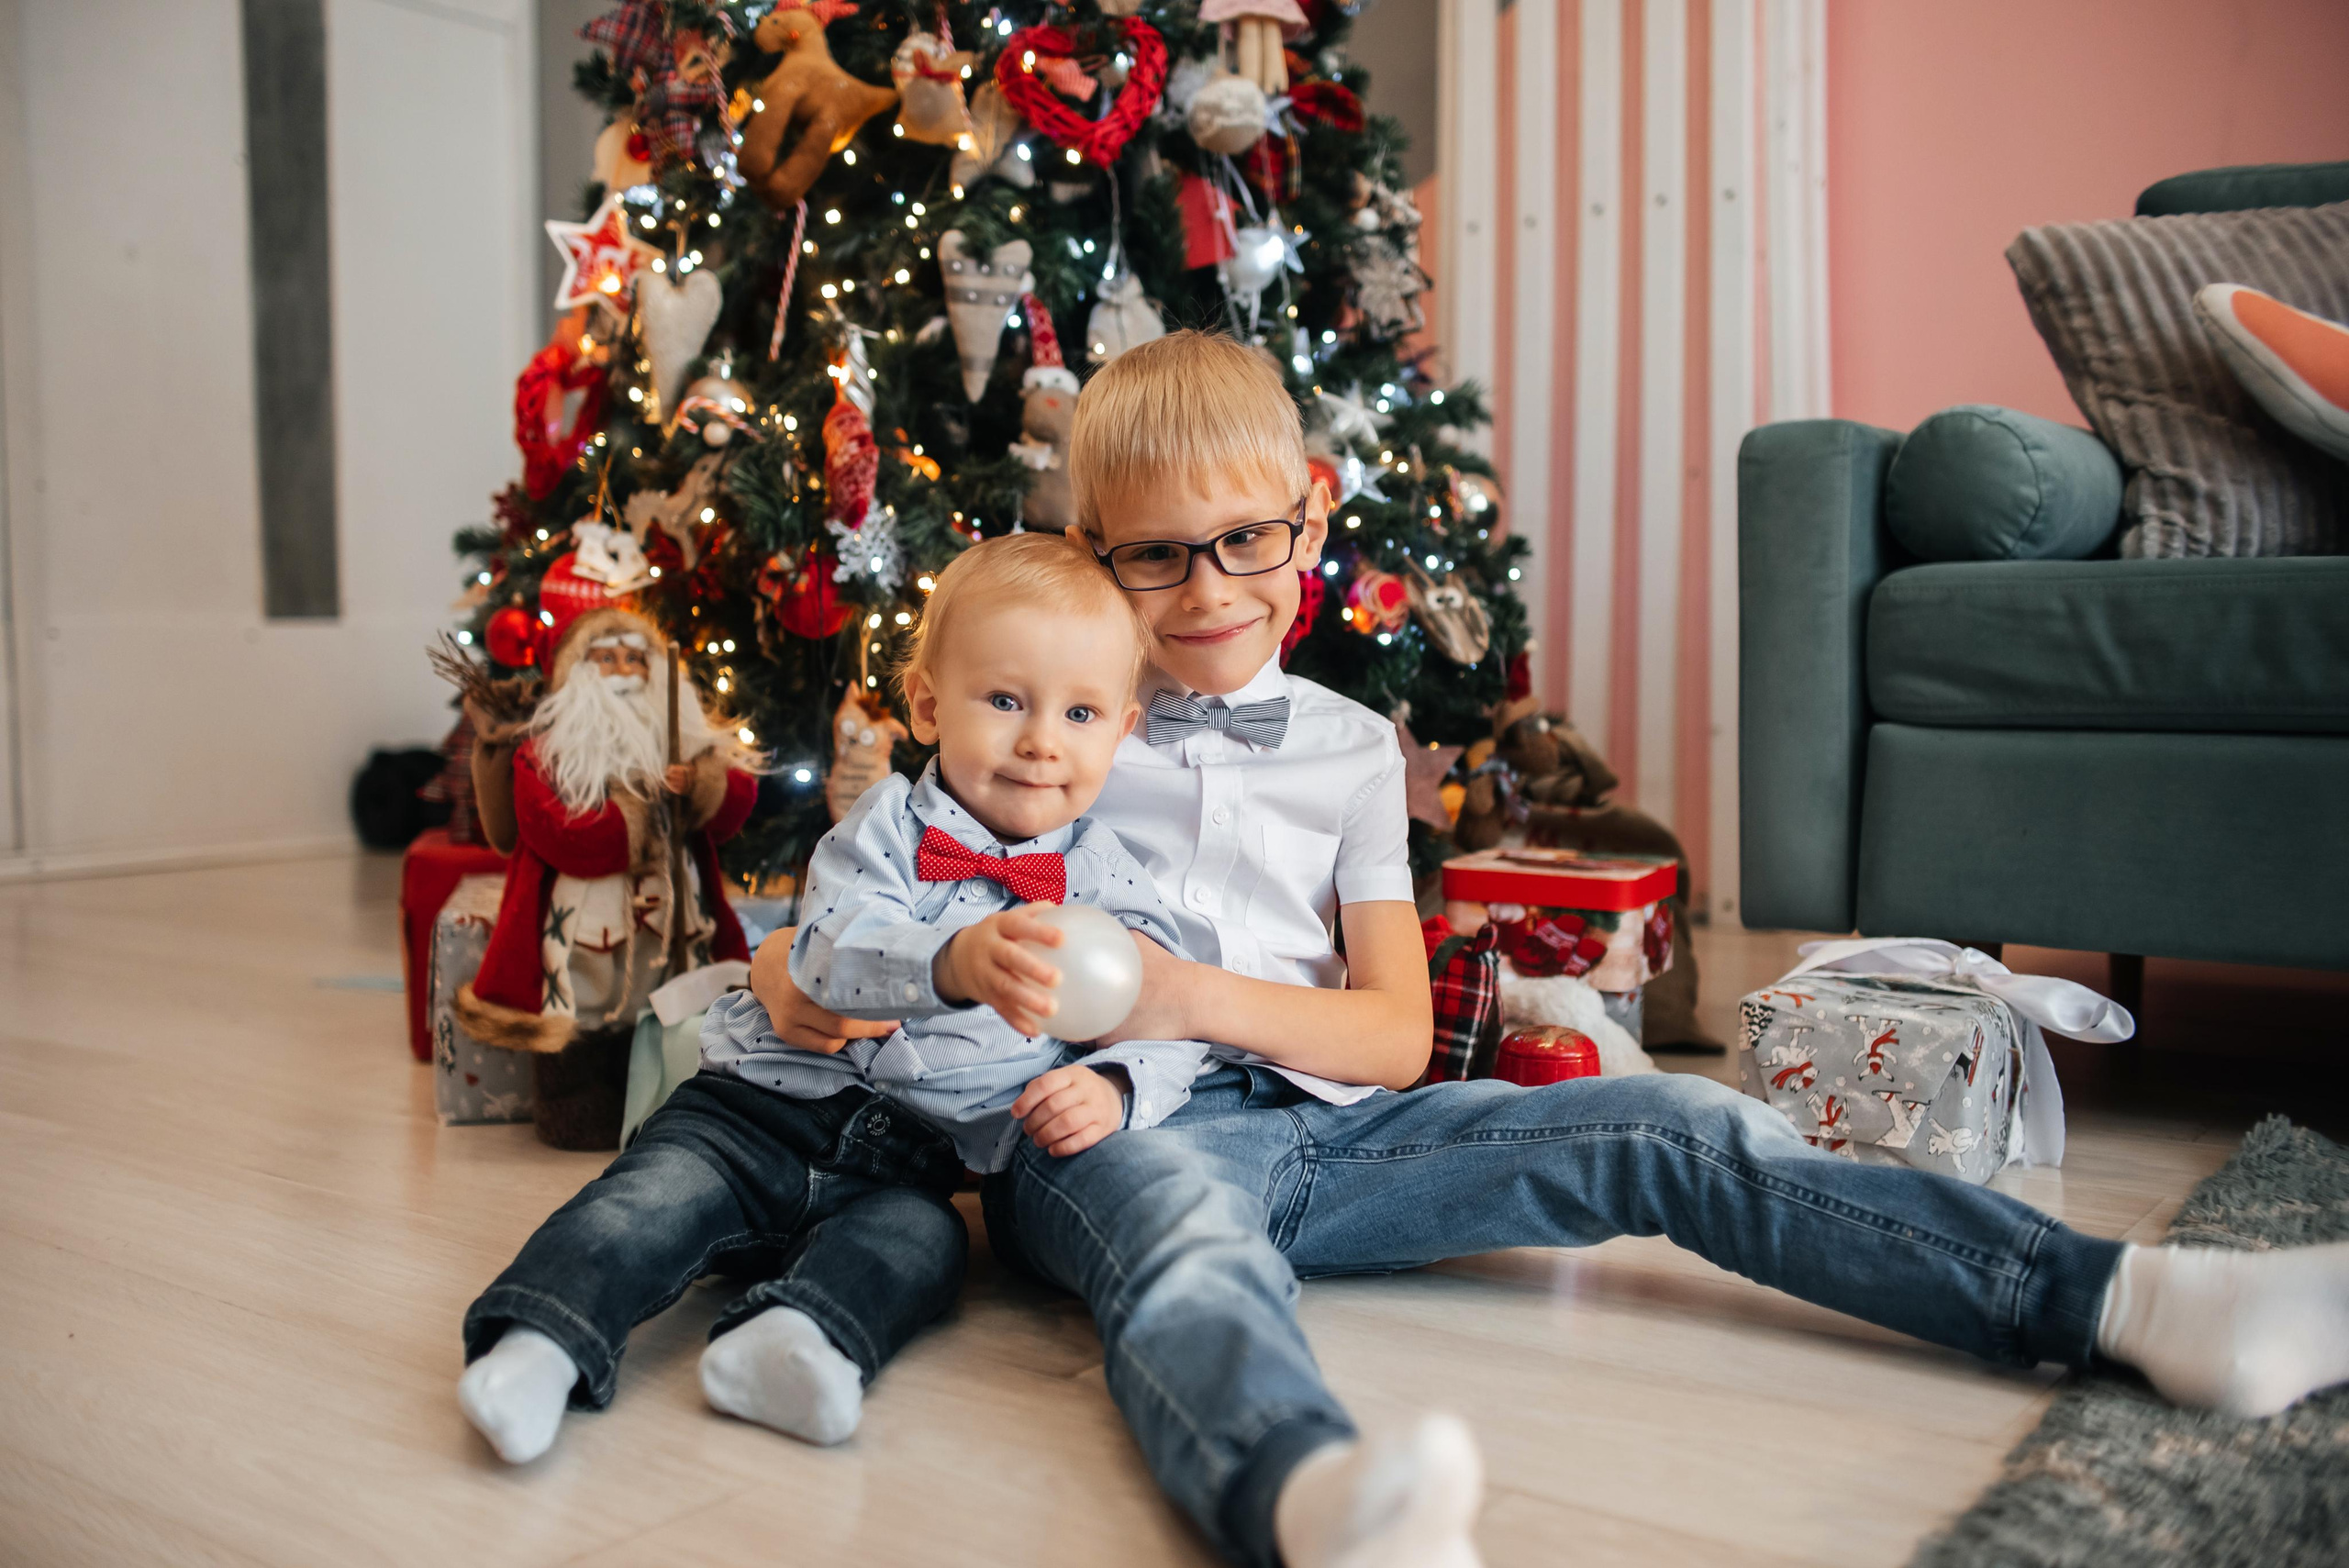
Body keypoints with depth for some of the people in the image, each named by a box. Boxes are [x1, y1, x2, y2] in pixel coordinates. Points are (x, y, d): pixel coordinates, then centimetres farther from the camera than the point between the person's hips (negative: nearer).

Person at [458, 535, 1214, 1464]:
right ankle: (542, 1343, -30)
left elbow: (1173, 1024, 1)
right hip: (766, 1107, 0)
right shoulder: (887, 825, -4)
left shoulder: (1108, 882, 3)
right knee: (667, 1188, -24)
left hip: (914, 1162, 1)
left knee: (919, 1235, -29)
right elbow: (832, 955, -22)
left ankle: (790, 1342, -46)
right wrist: (955, 962, -43)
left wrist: (1113, 1089, -23)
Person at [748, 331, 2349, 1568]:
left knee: (1672, 1130, -13)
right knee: (1187, 1241, -41)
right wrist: (804, 983, -6)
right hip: (1108, 1129, -3)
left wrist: (1200, 995, -9)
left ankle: (2125, 1299, -15)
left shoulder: (1350, 745, 15)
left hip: (1316, 1121, 4)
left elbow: (1398, 1034, 8)